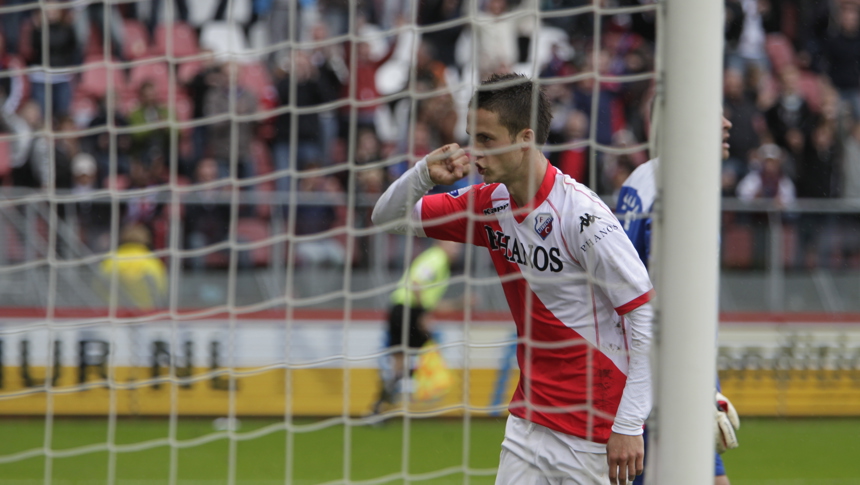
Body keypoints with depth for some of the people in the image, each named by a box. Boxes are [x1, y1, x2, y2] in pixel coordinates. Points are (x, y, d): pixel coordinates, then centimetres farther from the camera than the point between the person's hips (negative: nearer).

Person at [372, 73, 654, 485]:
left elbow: (647, 315, -19)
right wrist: (424, 174, -9)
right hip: (529, 416, 7)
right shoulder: (491, 204, 4)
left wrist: (629, 427, -21)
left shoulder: (581, 215, -18)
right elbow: (388, 218, 15)